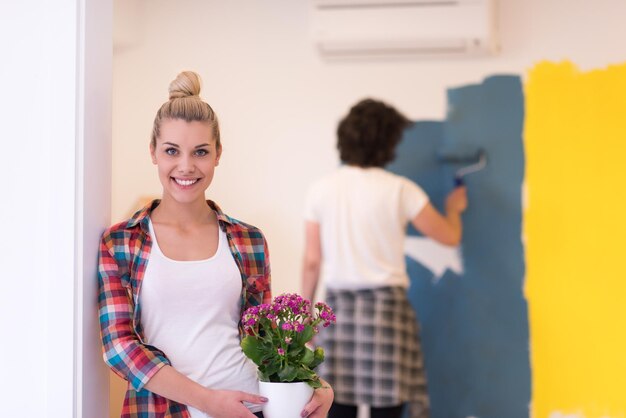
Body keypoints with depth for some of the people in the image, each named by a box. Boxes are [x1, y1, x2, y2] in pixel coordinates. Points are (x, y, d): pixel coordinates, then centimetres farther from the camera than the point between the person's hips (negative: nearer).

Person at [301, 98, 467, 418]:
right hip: (386, 306, -2)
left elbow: (311, 261, 3)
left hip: (338, 307, 3)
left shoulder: (320, 190, 2)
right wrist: (454, 208, 25)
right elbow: (450, 236, 4)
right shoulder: (400, 191, -4)